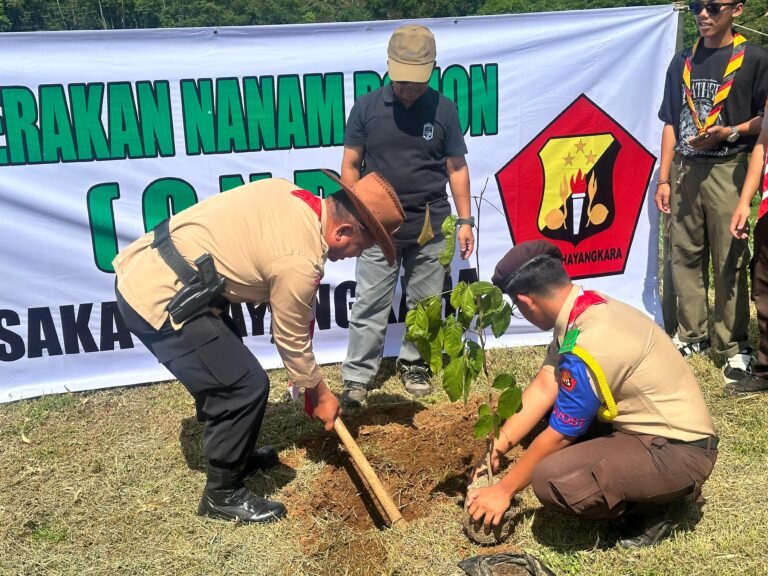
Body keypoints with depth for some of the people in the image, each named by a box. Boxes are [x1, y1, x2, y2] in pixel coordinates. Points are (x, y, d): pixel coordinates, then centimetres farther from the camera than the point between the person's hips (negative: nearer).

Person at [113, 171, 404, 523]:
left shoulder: (290, 194, 4)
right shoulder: (301, 261, -20)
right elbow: (291, 340, -7)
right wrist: (320, 395, 10)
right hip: (159, 300, -10)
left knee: (225, 372, 22)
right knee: (245, 386, -4)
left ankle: (237, 456, 40)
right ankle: (222, 495, 14)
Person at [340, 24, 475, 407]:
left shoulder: (443, 109, 2)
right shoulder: (367, 106, 0)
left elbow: (456, 168, 6)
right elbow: (350, 165, 3)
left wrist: (465, 220, 3)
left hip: (431, 228, 1)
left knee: (424, 304, 10)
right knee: (369, 306, 2)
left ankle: (413, 364, 27)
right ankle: (357, 377, 10)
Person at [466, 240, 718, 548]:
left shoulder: (589, 347, -28)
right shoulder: (587, 305, -2)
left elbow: (557, 437, -16)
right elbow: (543, 387, 0)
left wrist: (504, 489, -4)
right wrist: (498, 446, -2)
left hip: (679, 451, -9)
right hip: (657, 425, 10)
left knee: (550, 478, -26)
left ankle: (660, 506, 0)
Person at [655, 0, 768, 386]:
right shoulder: (683, 61, 13)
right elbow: (671, 123, 13)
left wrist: (729, 132, -18)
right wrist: (663, 179, 7)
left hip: (727, 170, -4)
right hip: (684, 170, 4)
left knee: (729, 260, -2)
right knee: (685, 256, 8)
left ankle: (733, 346, 8)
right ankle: (690, 334, 21)